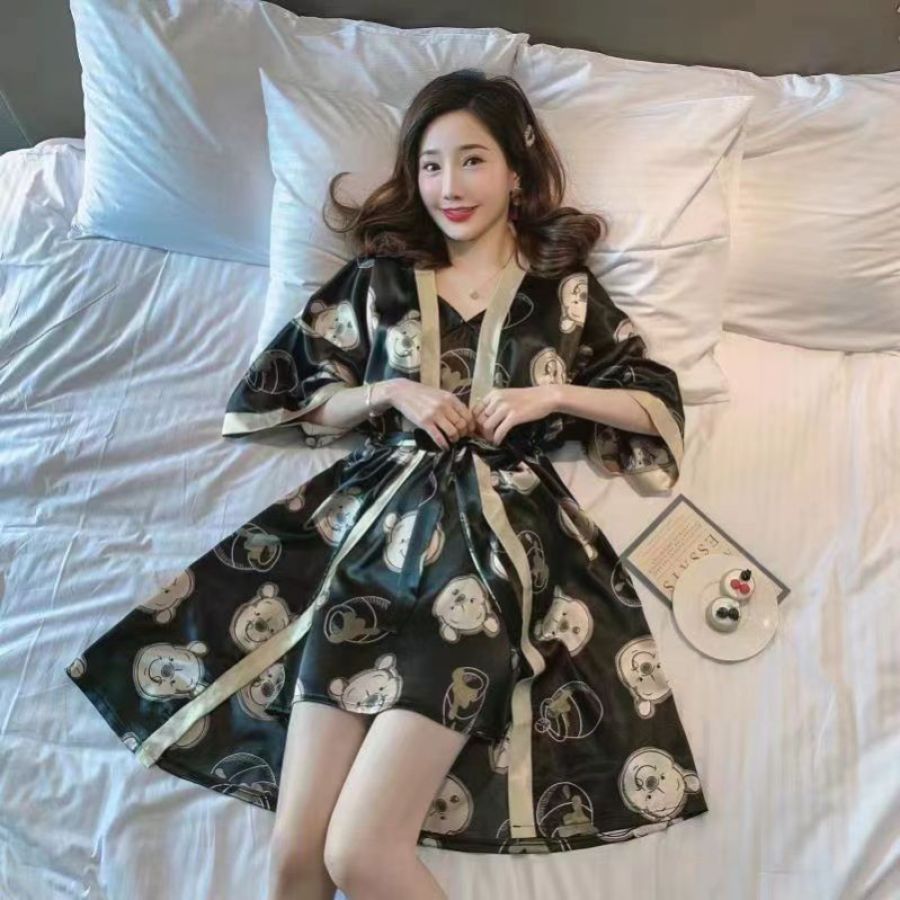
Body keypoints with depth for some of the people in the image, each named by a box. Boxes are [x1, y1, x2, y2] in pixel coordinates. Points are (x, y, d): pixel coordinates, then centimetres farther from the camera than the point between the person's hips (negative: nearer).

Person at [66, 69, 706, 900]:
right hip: (377, 524, 2)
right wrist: (391, 393, -3)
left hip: (499, 541, -2)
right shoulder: (381, 276, 14)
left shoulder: (563, 287, 11)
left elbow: (661, 404, 12)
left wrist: (548, 396, -3)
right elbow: (306, 407, 15)